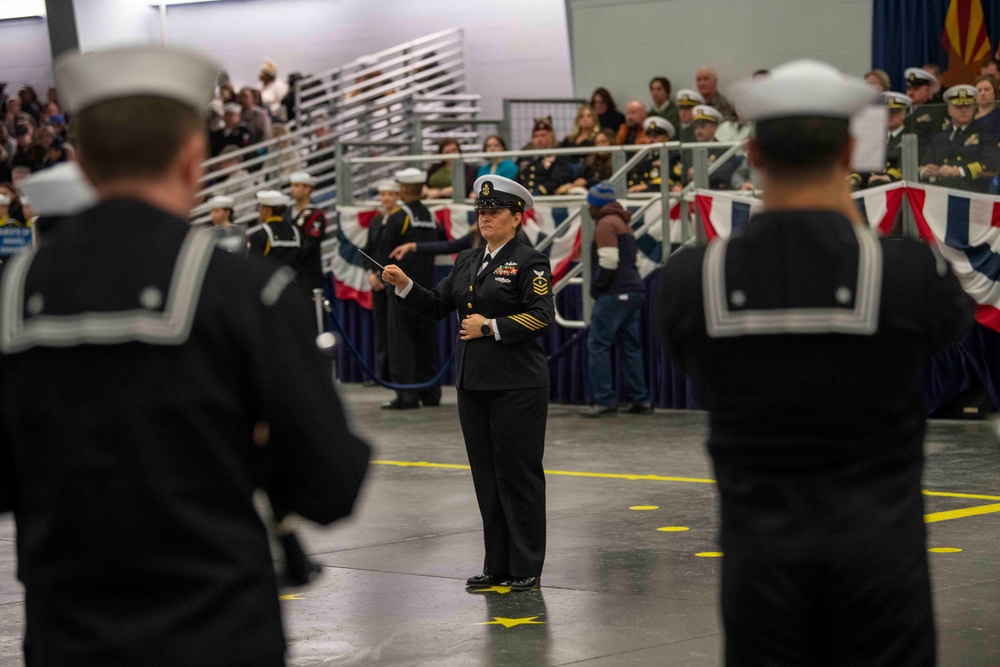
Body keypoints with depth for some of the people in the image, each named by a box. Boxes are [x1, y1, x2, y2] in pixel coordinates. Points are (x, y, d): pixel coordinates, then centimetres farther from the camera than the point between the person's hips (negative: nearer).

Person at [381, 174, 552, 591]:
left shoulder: (529, 262, -5)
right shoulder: (467, 261, 16)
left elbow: (542, 316, -14)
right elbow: (438, 306, 14)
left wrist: (491, 327, -15)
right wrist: (404, 286, 0)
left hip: (517, 385, -7)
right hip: (474, 383, 7)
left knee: (519, 474, -3)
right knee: (487, 476, 10)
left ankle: (526, 568, 4)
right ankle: (497, 565, 17)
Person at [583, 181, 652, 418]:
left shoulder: (605, 224, -7)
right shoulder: (623, 223, 23)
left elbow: (609, 262, -17)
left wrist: (595, 288, -7)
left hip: (615, 294, -9)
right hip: (634, 290, 9)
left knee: (598, 344, -6)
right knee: (632, 347, 10)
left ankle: (605, 400, -11)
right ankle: (641, 400, 8)